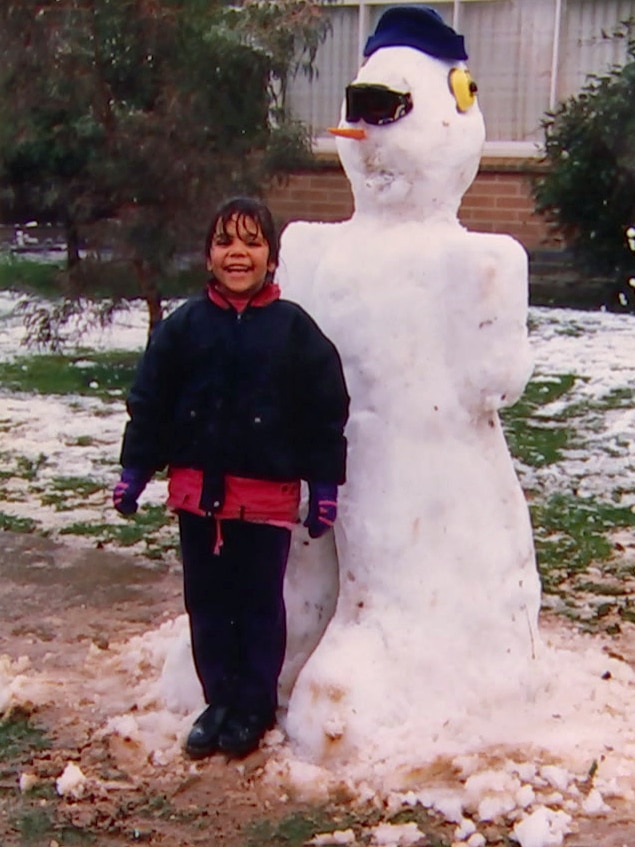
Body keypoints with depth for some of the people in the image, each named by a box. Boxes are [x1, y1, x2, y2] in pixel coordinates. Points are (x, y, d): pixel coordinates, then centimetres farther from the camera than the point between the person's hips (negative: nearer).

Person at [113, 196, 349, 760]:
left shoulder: (295, 329, -3)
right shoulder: (184, 326, 2)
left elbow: (326, 412, -1)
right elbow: (149, 401, 5)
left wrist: (324, 485, -2)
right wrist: (134, 470, 3)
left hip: (267, 494, -2)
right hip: (197, 489, 3)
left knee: (260, 603, 8)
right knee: (207, 601, 12)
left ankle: (255, 707, 24)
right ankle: (220, 700, 27)